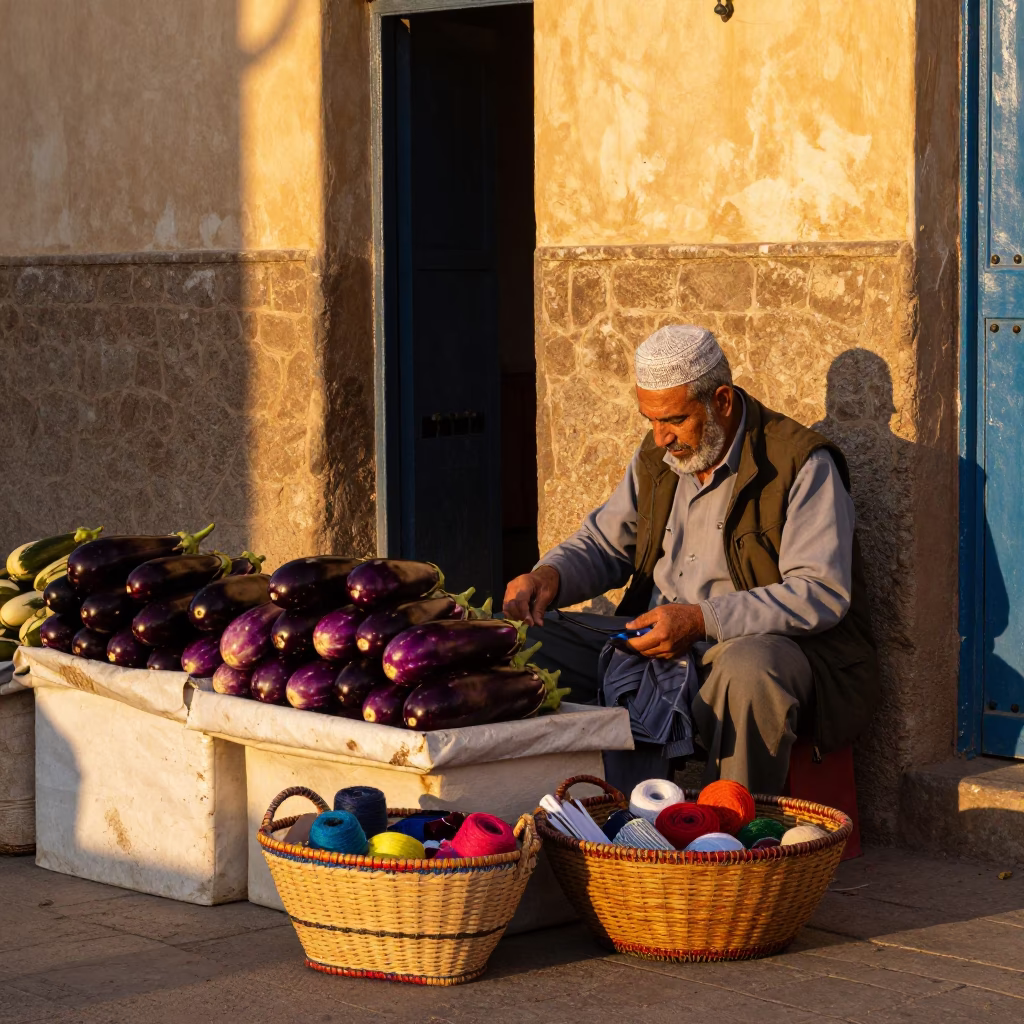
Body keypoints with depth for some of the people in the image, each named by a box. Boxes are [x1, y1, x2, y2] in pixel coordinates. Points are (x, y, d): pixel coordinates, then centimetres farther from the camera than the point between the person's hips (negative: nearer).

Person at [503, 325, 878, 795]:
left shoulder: (802, 464, -11)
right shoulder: (657, 457, 12)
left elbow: (823, 595, -19)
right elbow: (603, 543, 24)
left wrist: (702, 619, -27)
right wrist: (549, 576, -1)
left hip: (768, 645, -6)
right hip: (655, 647, 6)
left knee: (748, 667, -42)